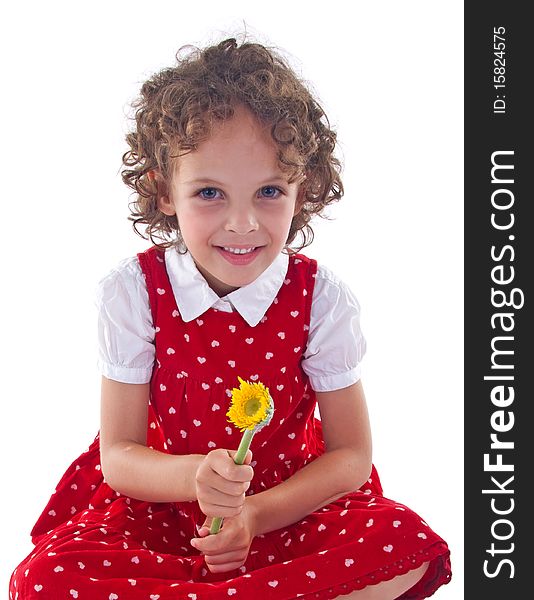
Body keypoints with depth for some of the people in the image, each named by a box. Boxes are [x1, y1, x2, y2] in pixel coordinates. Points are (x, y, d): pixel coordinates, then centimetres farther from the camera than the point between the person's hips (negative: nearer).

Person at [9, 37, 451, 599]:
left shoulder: (322, 298, -11)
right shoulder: (133, 292, -12)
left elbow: (350, 454, -6)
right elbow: (118, 454, -9)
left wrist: (256, 515, -22)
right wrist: (194, 475, -32)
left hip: (287, 506, 1)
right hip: (165, 504, 0)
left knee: (410, 545, -28)